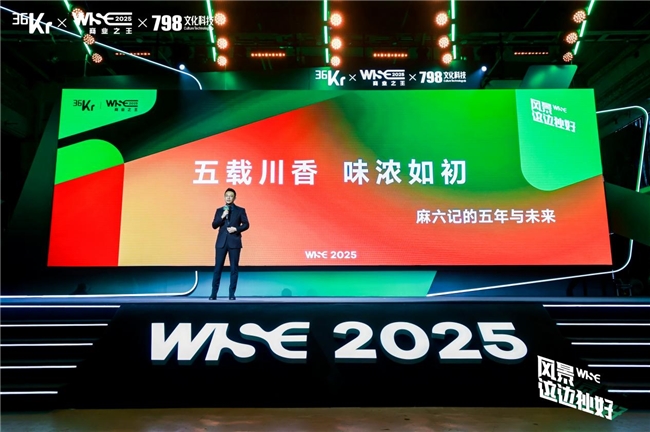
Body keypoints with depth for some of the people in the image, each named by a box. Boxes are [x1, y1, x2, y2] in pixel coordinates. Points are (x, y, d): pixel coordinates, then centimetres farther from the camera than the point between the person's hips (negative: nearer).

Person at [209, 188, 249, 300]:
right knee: (218, 267, 1)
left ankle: (231, 293, 7)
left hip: (234, 242, -1)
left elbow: (246, 224, 2)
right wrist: (222, 217, -9)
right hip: (221, 242, 2)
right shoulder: (219, 210, 13)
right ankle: (214, 293, 7)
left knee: (234, 268, 0)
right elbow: (214, 225, 5)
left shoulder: (240, 210, 7)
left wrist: (236, 229, -13)